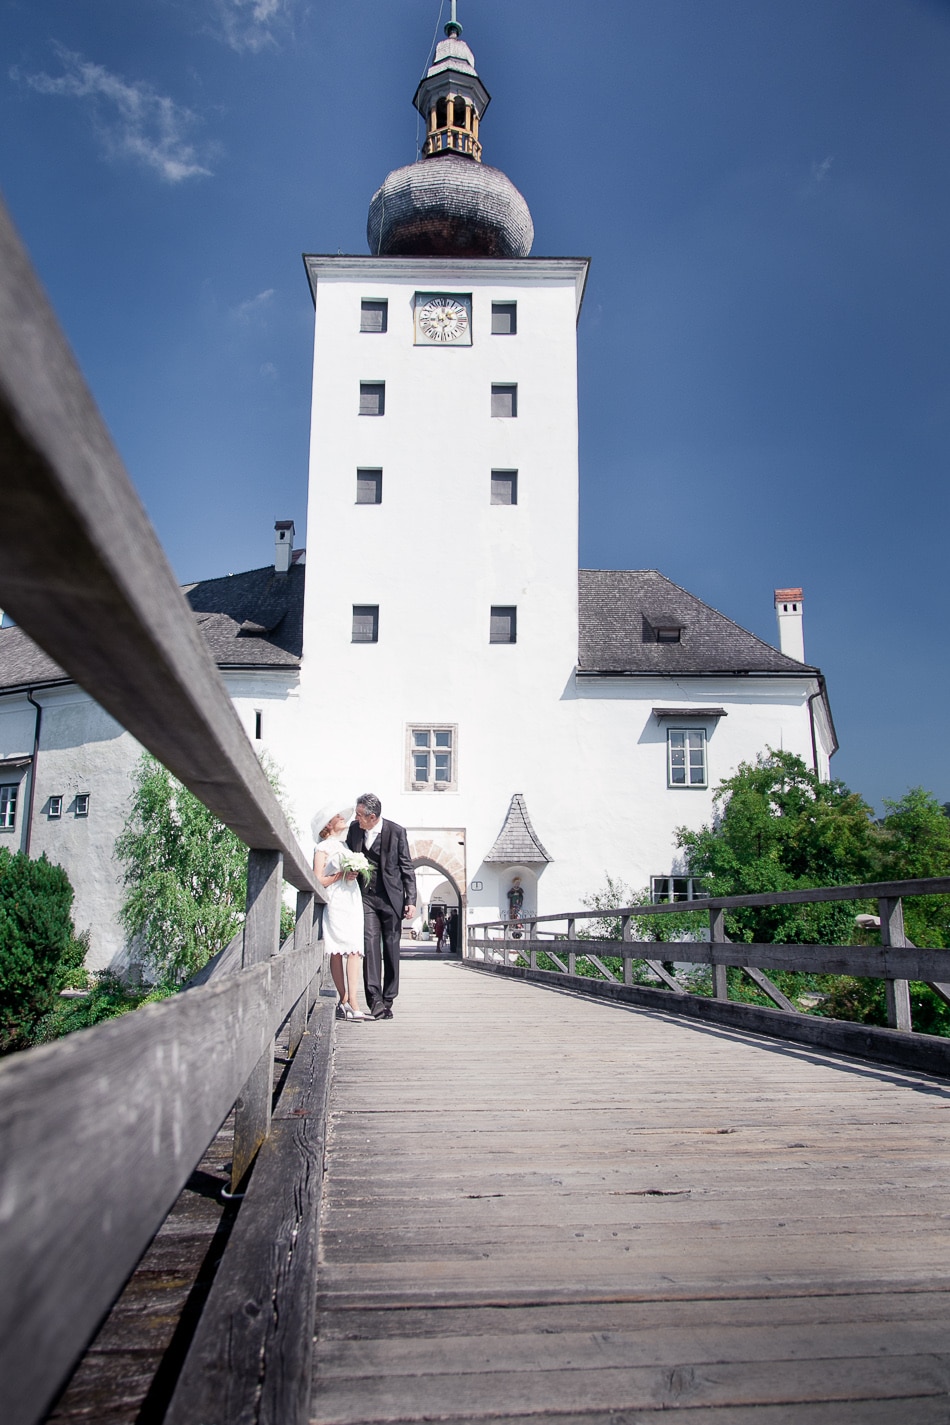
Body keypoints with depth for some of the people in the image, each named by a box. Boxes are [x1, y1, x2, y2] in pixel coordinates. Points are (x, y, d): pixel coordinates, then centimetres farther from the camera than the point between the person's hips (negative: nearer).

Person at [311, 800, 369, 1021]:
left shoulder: (344, 845, 22)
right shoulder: (323, 848, 2)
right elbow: (317, 881, -5)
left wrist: (357, 872, 3)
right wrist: (341, 875, -14)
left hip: (353, 900, 6)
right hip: (335, 902, -6)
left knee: (354, 950, -4)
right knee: (337, 952, -9)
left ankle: (350, 1002, -6)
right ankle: (346, 1001, -7)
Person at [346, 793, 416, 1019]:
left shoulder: (397, 832, -7)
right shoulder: (354, 829, 3)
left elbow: (407, 868, -2)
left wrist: (411, 901, -6)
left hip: (391, 898, -2)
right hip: (365, 897, 2)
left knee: (391, 949, 3)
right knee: (370, 944, -12)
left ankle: (387, 1001, 12)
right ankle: (375, 999, -16)